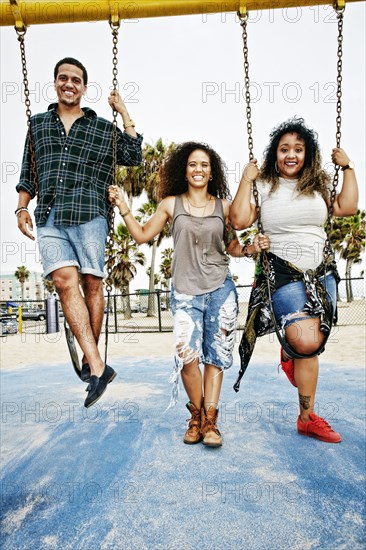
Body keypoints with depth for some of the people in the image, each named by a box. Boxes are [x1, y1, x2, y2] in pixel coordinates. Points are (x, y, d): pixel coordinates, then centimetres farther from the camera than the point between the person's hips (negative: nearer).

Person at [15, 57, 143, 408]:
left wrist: (125, 115, 6)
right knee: (64, 281, -15)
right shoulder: (38, 124, 22)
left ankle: (91, 359, 15)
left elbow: (132, 157, 5)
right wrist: (22, 208, 11)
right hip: (49, 217, 2)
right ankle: (98, 368, -14)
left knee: (91, 283, -2)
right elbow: (28, 173, 22)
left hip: (89, 214, -1)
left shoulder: (102, 127, 15)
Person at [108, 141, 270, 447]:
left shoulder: (223, 206, 8)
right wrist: (123, 207, 4)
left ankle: (210, 421, 16)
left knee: (215, 355, 3)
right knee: (187, 356, -12)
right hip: (185, 293, -1)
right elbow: (143, 235, 10)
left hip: (220, 290, 1)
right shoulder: (171, 204, 7)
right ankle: (196, 416, 14)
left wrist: (254, 248, -5)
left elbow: (233, 248, 13)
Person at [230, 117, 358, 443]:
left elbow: (347, 207, 3)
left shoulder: (318, 184, 14)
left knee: (313, 347, 5)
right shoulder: (265, 186, 2)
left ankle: (307, 418, 27)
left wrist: (347, 167, 9)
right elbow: (239, 221, -10)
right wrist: (246, 180, -5)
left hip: (321, 272, 4)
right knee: (306, 343, -21)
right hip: (283, 273, -4)